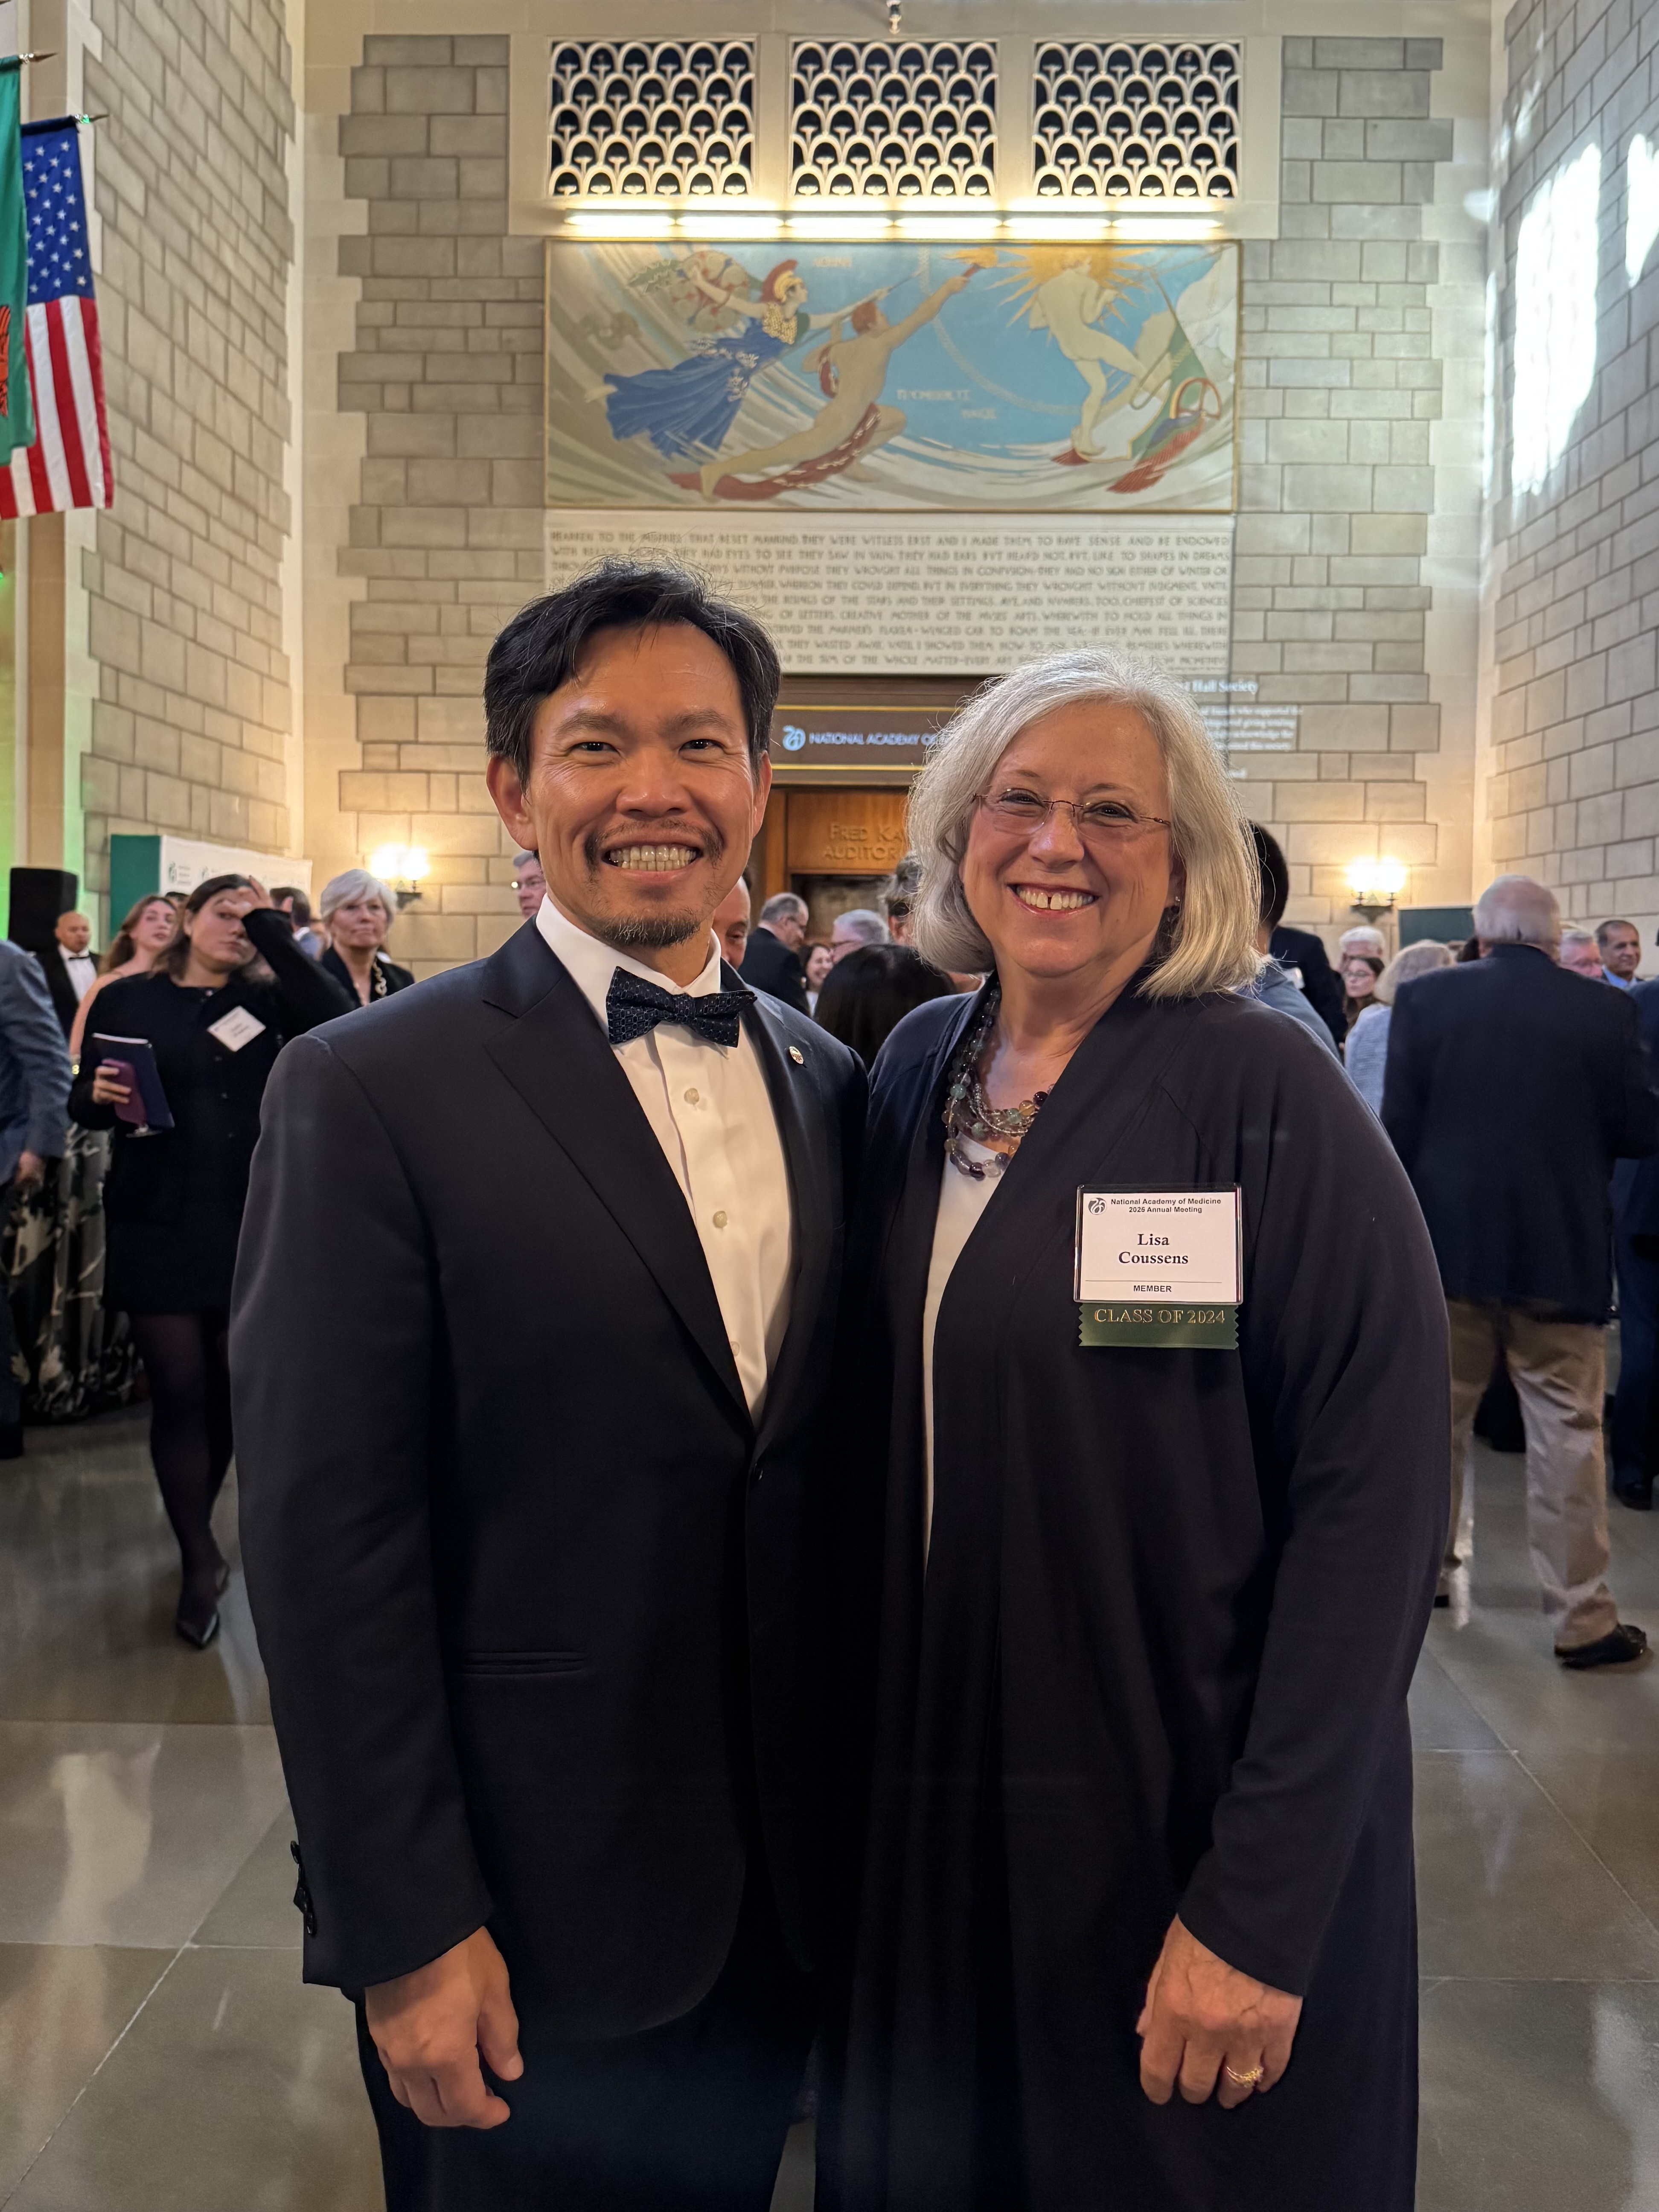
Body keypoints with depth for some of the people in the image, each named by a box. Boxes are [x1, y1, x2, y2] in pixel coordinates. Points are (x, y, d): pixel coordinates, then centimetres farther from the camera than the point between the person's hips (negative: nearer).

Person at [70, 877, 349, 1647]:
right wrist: (102, 1096, -17)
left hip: (247, 1221, 1)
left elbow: (335, 1016, -16)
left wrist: (271, 926, -12)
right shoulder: (128, 999, 4)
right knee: (179, 1388, -3)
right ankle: (199, 1561, 8)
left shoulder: (268, 1001, 6)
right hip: (157, 1221, -1)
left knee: (227, 1385, 10)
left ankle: (196, 1530, 32)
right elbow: (81, 1103, 7)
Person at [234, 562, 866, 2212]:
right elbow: (324, 1535, -14)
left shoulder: (828, 1082, 4)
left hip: (781, 1891, 5)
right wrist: (404, 1933, -14)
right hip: (525, 1914, -5)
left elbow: (828, 1455, 8)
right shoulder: (371, 1090, -12)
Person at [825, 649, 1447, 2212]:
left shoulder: (1266, 1096, -15)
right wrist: (851, 1749, 6)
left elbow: (1372, 1500, -18)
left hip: (1182, 1834, -4)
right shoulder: (915, 1073, 1)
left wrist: (1260, 1906, -20)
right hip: (925, 1807, 5)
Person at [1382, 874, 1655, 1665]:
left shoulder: (1425, 999, -6)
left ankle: (1423, 1570, 32)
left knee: (1434, 1418, 17)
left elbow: (1397, 1127, -5)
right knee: (1568, 1434, 5)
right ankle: (1582, 1617, 10)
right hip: (1562, 1252, -1)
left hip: (1449, 1244, 2)